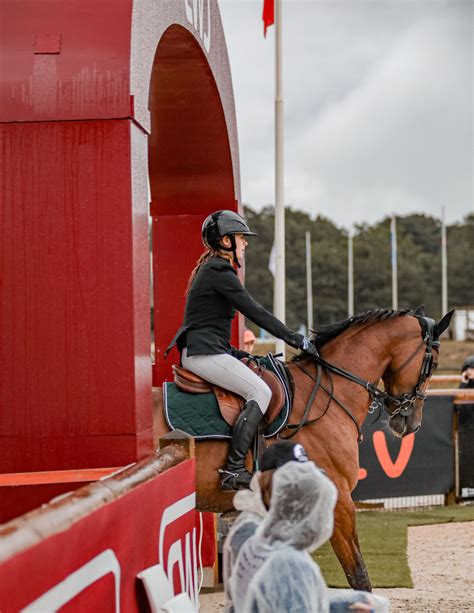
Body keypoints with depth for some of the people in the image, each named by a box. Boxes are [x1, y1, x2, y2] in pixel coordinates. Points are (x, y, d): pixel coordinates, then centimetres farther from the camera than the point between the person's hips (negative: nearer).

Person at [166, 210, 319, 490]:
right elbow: (255, 312, -14)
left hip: (201, 351, 11)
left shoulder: (211, 268, 21)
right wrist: (296, 339, -10)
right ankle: (233, 471, -24)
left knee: (258, 389, 13)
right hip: (205, 354, -11)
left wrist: (234, 352, 18)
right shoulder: (220, 272, -12)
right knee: (260, 392, -18)